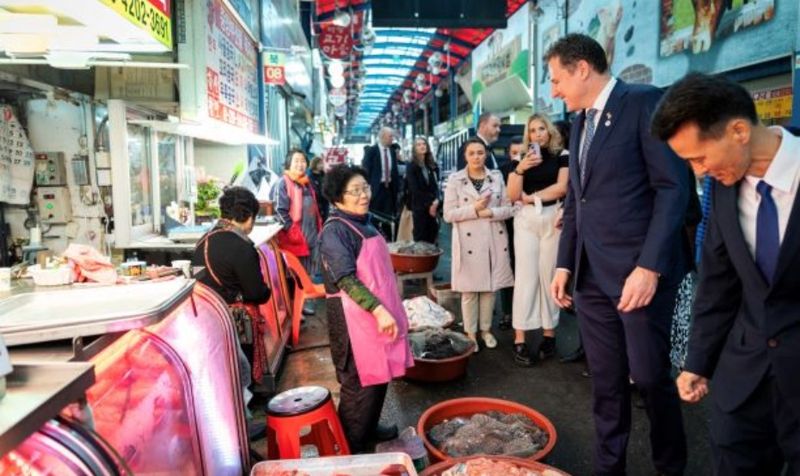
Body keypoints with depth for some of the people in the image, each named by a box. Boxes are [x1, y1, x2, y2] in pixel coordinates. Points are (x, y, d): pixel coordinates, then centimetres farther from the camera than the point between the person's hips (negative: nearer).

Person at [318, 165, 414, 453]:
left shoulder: (364, 222, 10)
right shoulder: (335, 231, -17)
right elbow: (346, 279, -25)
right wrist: (378, 309, -31)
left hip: (379, 310, 9)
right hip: (355, 315, -9)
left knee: (378, 374, 19)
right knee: (360, 381, 2)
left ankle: (369, 428, 38)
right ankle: (351, 446, 18)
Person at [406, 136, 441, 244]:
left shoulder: (433, 166, 9)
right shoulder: (411, 166, -3)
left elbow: (436, 185, 5)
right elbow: (415, 189, -9)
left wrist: (436, 201, -13)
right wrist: (428, 204, -12)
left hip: (433, 206, 4)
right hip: (419, 207, -4)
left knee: (432, 237, 4)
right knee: (420, 238, -2)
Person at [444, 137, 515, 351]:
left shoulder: (497, 177, 5)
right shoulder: (455, 179, -1)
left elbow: (509, 208, 2)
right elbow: (448, 214, -5)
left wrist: (490, 212, -15)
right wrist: (474, 208, -15)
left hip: (494, 240, 3)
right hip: (469, 241, -2)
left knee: (490, 287, 11)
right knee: (469, 290, 3)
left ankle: (486, 329, 26)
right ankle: (470, 333, 17)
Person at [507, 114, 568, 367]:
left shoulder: (561, 158, 6)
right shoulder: (522, 160, 10)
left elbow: (562, 187, -8)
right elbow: (513, 195, 0)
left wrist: (531, 196, -2)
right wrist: (520, 169, -14)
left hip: (553, 218, -1)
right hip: (526, 220, 1)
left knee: (549, 275, 3)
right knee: (525, 275, -3)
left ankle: (549, 334, 13)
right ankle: (519, 339, -3)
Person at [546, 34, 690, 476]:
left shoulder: (644, 102, -7)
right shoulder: (579, 122, 16)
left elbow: (673, 188, -13)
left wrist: (649, 266, -19)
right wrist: (564, 263, 12)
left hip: (638, 271, -6)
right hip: (591, 274, 7)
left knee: (651, 376, 6)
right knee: (606, 383, 12)